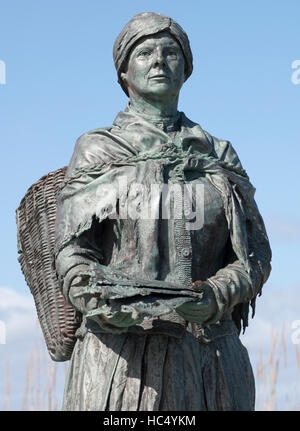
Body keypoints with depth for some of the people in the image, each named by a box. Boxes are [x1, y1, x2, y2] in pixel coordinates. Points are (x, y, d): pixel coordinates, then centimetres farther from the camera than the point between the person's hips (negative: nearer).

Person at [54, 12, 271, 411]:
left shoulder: (220, 156, 15)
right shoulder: (97, 152, 10)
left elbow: (255, 254, 9)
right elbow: (72, 251, 0)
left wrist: (213, 298, -13)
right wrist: (104, 303, -22)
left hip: (210, 360, 2)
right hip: (121, 359, -2)